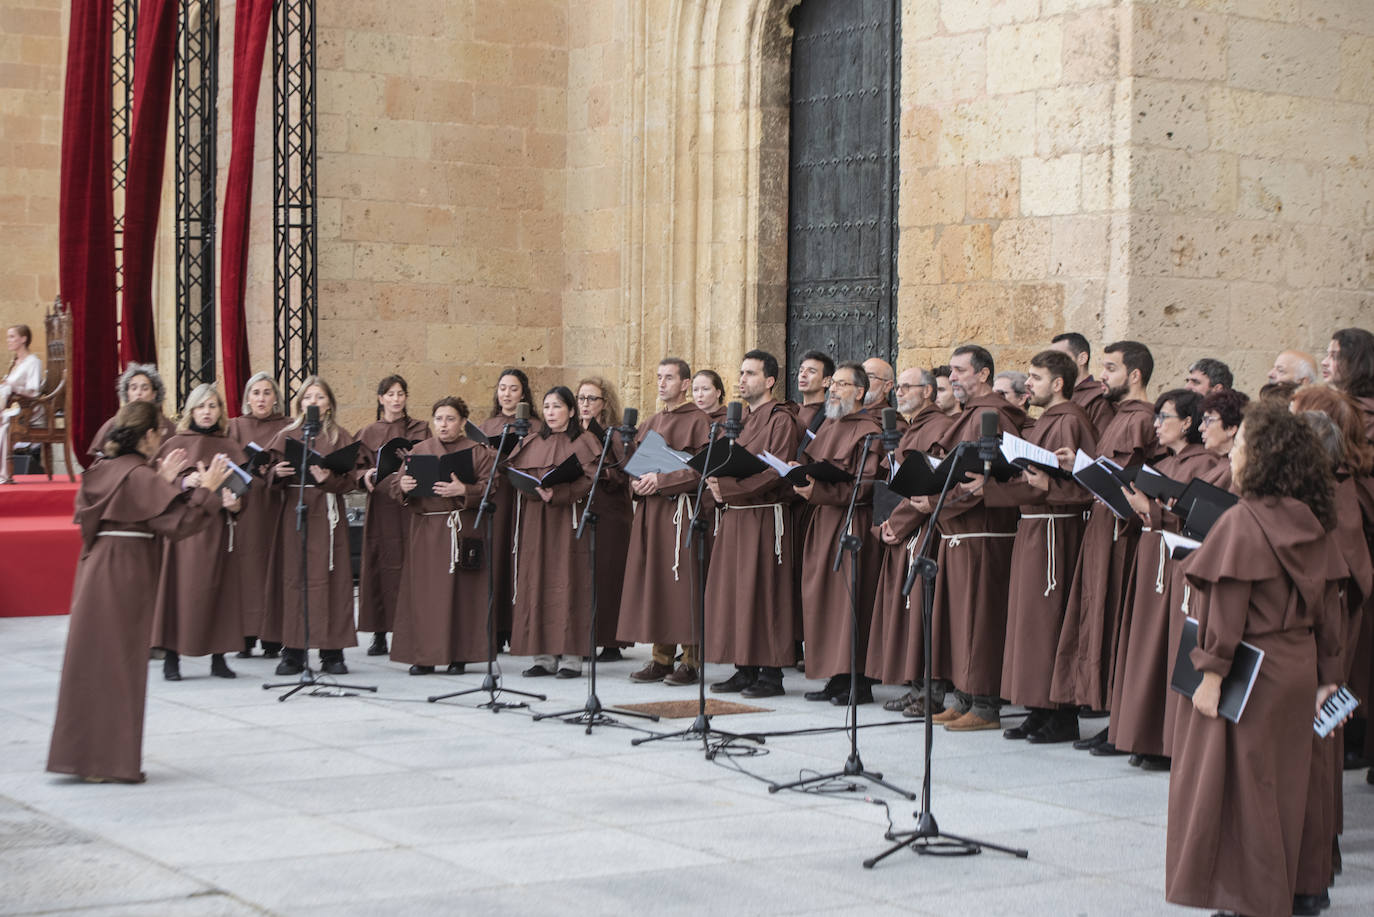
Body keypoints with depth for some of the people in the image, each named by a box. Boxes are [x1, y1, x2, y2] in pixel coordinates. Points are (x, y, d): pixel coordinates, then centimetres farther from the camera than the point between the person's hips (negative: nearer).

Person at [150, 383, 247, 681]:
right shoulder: (175, 445, 5)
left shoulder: (230, 448, 11)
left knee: (219, 589, 1)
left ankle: (219, 656, 8)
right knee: (180, 587, -6)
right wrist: (184, 483, -17)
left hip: (219, 529, 2)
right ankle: (172, 658, -1)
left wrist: (235, 504, -12)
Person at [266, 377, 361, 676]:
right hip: (294, 515, 2)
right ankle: (293, 653, 3)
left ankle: (332, 652, 1)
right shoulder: (287, 436, 12)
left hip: (327, 516, -2)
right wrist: (277, 473, -12)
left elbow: (351, 479, -2)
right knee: (293, 578, -2)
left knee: (330, 579, -4)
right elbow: (274, 478, 9)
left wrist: (328, 479, -19)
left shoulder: (340, 437, 7)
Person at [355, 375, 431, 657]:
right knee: (378, 564, -1)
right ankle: (379, 635, 4)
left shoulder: (420, 429, 8)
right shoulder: (368, 433, 14)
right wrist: (366, 475, -10)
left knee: (409, 564, -7)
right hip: (380, 504, 2)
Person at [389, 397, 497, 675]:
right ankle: (424, 655, 4)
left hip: (461, 531, -2)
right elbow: (393, 485, 9)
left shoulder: (478, 453, 5)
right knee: (424, 592, -1)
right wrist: (402, 485, -14)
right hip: (424, 530, 2)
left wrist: (463, 490, -21)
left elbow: (490, 487, -5)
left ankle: (458, 656, 4)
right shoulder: (419, 450, 13)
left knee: (459, 591, -2)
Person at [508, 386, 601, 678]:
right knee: (536, 585, 1)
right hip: (534, 522, 5)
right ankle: (543, 656, 5)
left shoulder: (583, 442, 1)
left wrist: (557, 494, -22)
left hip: (567, 521, -5)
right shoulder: (531, 443, 16)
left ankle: (571, 657, -2)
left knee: (567, 584, -5)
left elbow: (590, 480, -11)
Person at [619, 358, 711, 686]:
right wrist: (638, 483, 2)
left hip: (680, 509, -7)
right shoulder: (652, 423, 18)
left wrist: (661, 480, -18)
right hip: (649, 510, 7)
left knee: (682, 582, -7)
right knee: (651, 581, 6)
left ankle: (692, 662, -3)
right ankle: (661, 658, 12)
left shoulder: (697, 421, -4)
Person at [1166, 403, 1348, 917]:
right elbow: (1326, 608, 9)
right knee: (1282, 787, 15)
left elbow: (1226, 610, -19)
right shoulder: (1314, 525, 4)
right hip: (1298, 668, 7)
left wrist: (1211, 673, -16)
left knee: (1239, 784, 4)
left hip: (1251, 671, -7)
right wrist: (1328, 676, 15)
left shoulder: (1241, 523, -17)